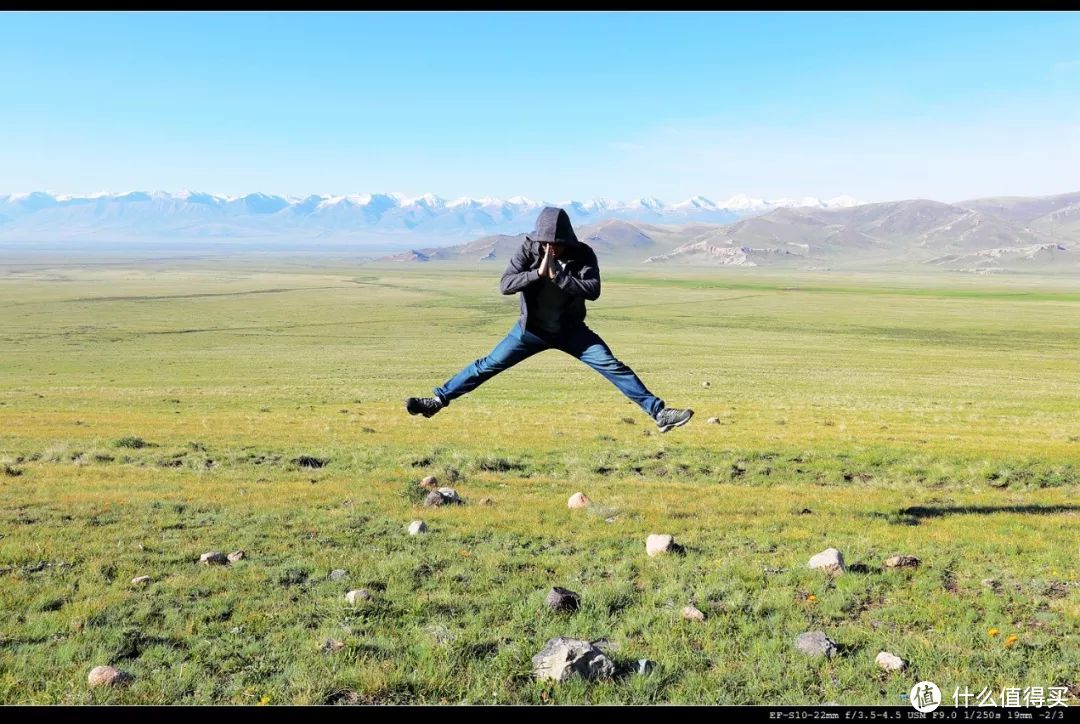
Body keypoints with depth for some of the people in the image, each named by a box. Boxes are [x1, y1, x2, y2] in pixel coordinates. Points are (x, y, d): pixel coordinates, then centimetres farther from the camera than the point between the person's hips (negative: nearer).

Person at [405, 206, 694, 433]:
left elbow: (593, 290, -27)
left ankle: (659, 413, -8)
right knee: (488, 366, 2)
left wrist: (558, 275, -32)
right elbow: (505, 285, -22)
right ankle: (437, 400, 13)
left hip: (570, 330, 0)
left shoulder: (583, 254, -15)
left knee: (613, 367, -10)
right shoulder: (528, 249, -14)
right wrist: (538, 272, -33)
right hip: (531, 329, 0)